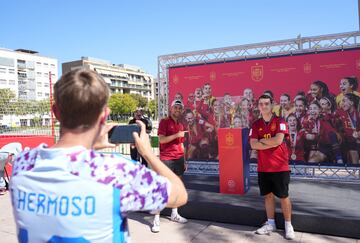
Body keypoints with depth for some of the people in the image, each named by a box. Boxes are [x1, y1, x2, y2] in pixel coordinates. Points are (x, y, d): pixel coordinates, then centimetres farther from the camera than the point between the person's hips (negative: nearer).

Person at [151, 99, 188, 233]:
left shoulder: (181, 125, 16)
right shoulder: (164, 121, -3)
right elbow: (161, 139, -14)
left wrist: (184, 160, 17)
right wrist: (176, 135, -18)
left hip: (179, 158, 7)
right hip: (167, 158, -6)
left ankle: (174, 214, 23)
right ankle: (156, 218, -3)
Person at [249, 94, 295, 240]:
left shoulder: (280, 121, -6)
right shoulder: (256, 125, 5)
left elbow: (278, 140, -21)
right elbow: (253, 145, -7)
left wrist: (262, 140, -8)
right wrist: (271, 143, -14)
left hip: (280, 167, -4)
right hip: (263, 167, 4)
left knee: (284, 197, 7)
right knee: (268, 195, 14)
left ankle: (288, 225, 22)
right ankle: (270, 224, 28)